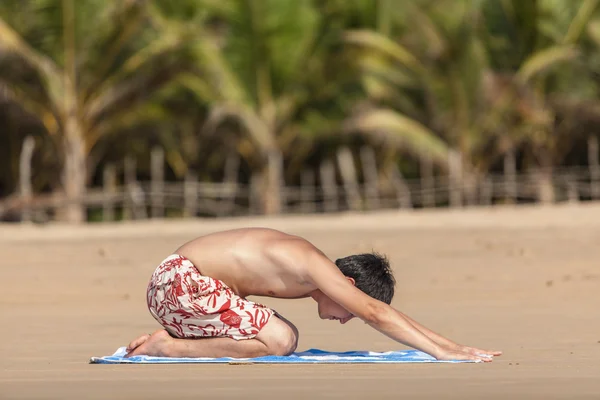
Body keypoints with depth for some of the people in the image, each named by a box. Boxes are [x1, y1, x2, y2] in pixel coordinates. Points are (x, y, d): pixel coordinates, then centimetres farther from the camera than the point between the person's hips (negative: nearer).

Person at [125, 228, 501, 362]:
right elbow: (374, 312, -26)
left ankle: (172, 339, 15)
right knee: (278, 340, -20)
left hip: (184, 282, 10)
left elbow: (386, 313, 13)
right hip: (178, 281, -10)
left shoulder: (315, 271, 9)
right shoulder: (314, 265, -19)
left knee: (285, 336, 16)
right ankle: (166, 347, -12)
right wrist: (440, 352, -27)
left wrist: (451, 345, 9)